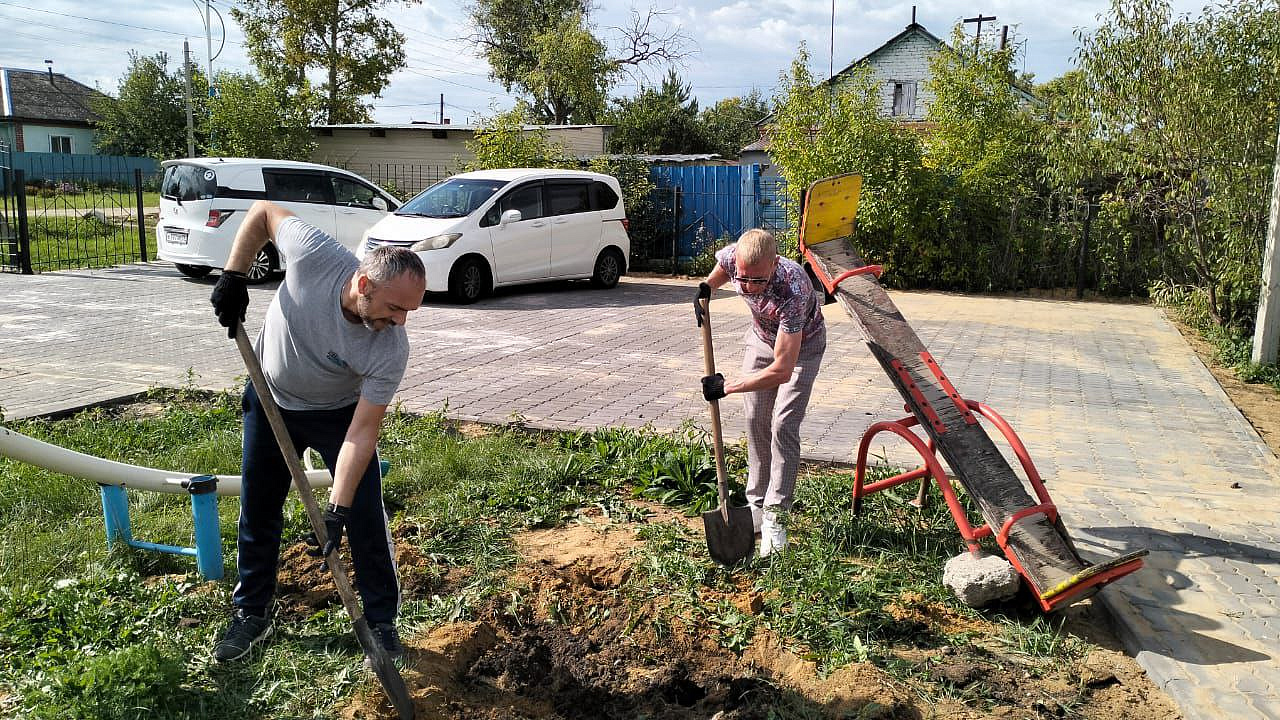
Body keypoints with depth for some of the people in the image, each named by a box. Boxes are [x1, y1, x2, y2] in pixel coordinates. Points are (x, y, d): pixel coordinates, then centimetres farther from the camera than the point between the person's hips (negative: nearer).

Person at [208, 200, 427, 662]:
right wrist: (233, 278, -19)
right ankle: (252, 613, 32)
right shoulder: (315, 256, -35)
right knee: (258, 511, 12)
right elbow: (264, 211, -14)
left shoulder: (391, 350, -34)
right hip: (270, 400, 2)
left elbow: (362, 432, -29)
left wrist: (338, 508, -33)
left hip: (338, 413, -2)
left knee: (366, 521, -6)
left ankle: (381, 623, 13)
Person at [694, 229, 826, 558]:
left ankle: (774, 517, -7)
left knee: (783, 426, -14)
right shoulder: (732, 257, -30)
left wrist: (728, 387, -38)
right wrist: (705, 288, -17)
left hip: (802, 346, -5)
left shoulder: (792, 290, -46)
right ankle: (757, 503, 17)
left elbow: (782, 369, -44)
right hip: (761, 339, 5)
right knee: (756, 422, 6)